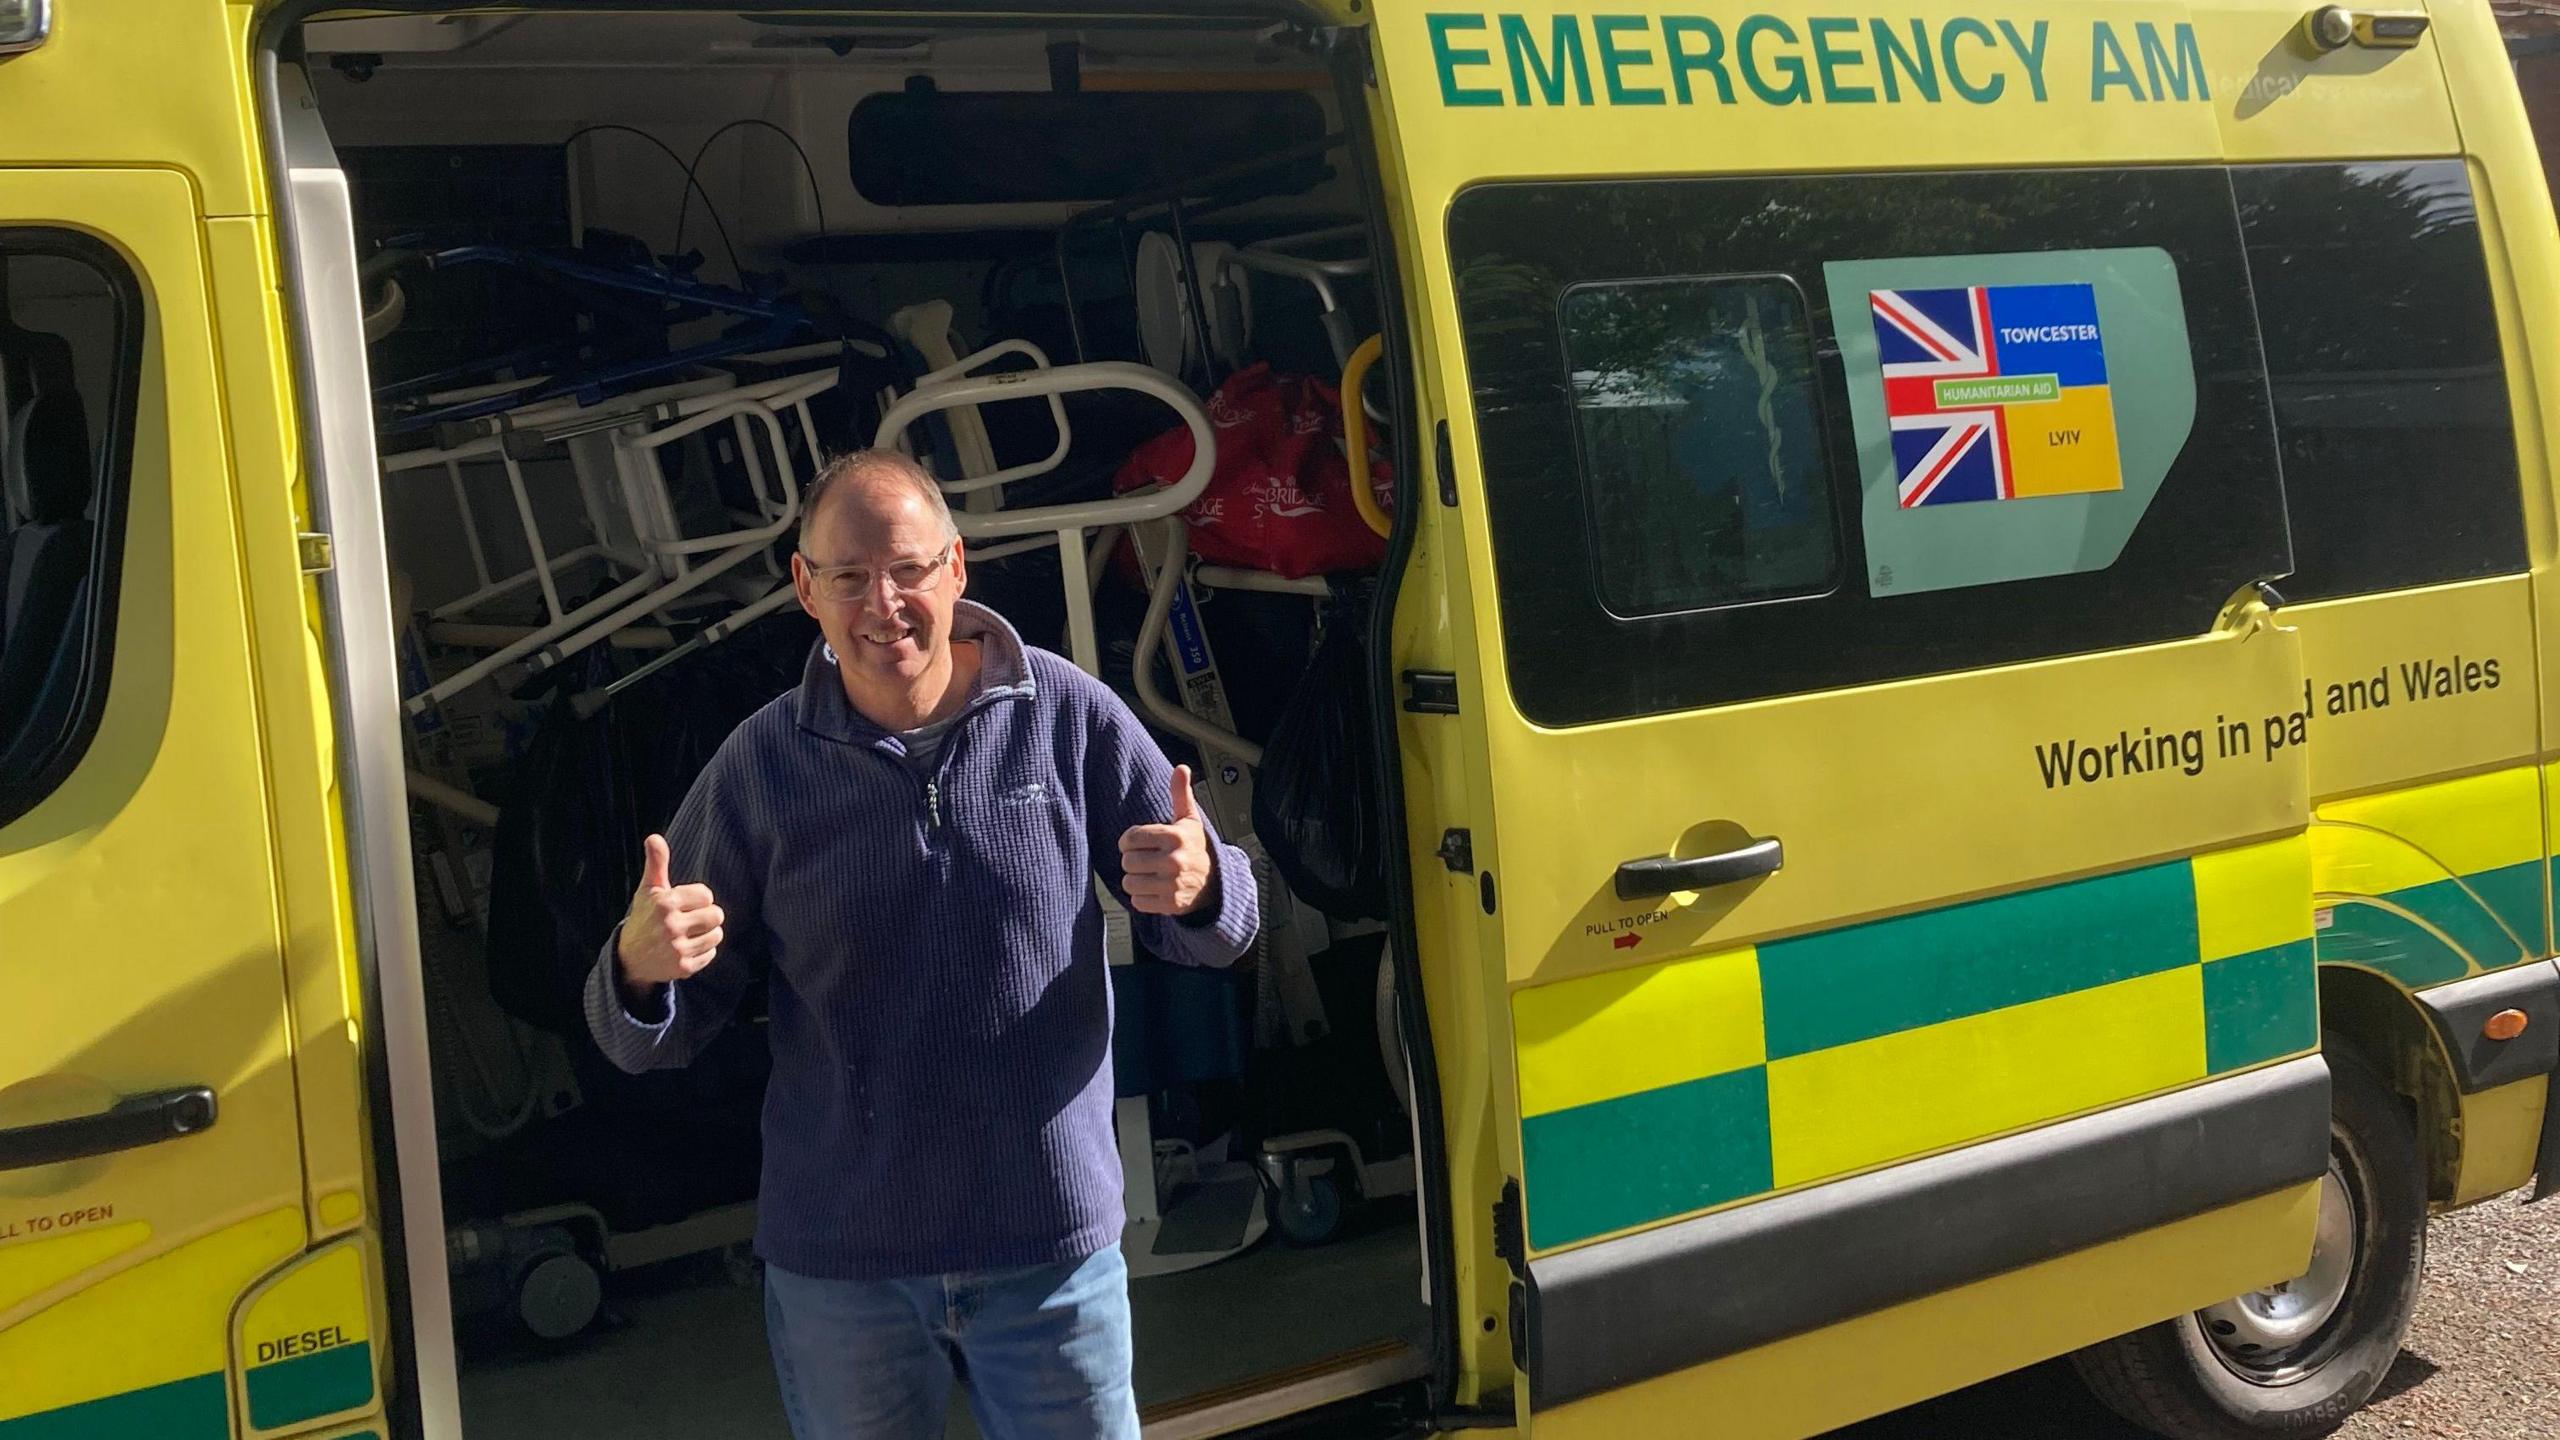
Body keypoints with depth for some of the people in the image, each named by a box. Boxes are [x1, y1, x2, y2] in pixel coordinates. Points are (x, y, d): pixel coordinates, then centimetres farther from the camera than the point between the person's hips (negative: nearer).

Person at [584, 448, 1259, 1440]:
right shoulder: (760, 766, -4)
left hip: (1054, 1246, 0)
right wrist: (640, 970, -24)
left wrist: (1198, 888, -24)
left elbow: (1212, 931, 0)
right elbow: (648, 1040, -1)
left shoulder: (1070, 717, -6)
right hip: (836, 1263, 1)